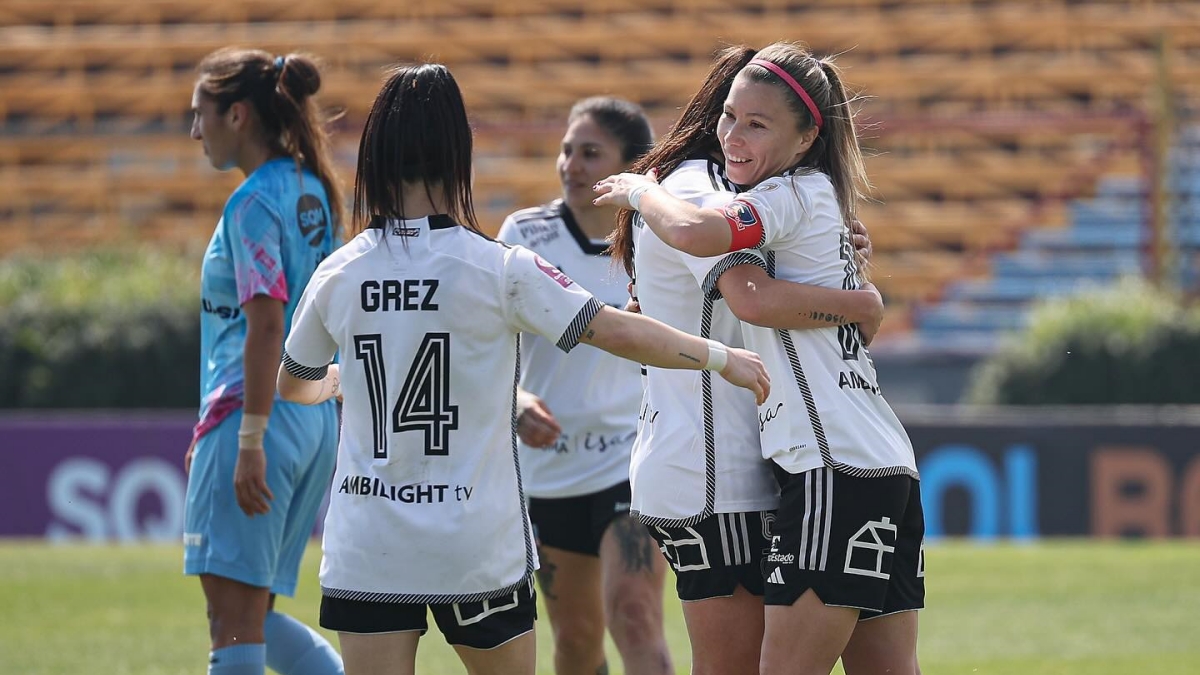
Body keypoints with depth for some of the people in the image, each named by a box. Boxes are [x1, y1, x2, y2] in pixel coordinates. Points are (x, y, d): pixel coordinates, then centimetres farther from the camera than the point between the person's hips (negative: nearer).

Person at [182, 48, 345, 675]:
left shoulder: (253, 204, -13)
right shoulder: (310, 191, 14)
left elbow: (266, 325, -20)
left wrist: (248, 443, -21)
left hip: (259, 414, -9)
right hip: (316, 417, 9)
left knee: (234, 617, -6)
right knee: (253, 615, 14)